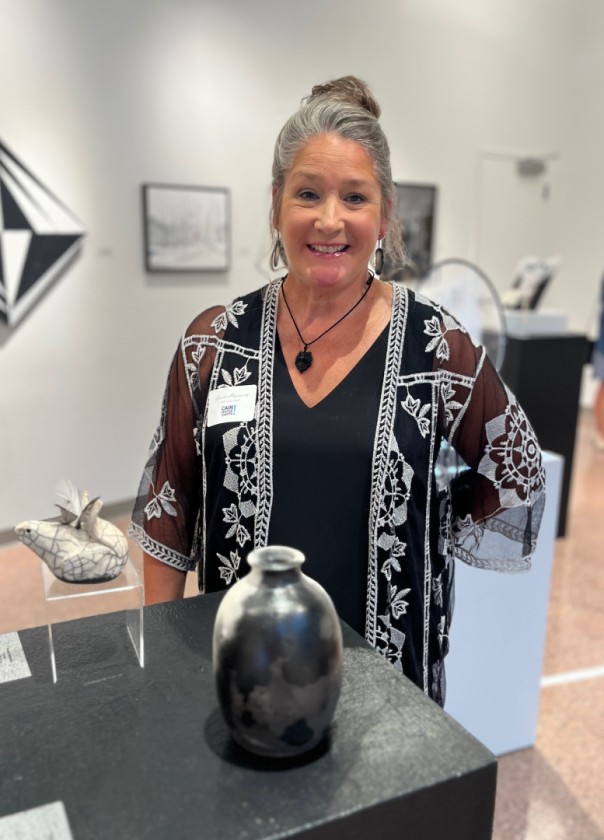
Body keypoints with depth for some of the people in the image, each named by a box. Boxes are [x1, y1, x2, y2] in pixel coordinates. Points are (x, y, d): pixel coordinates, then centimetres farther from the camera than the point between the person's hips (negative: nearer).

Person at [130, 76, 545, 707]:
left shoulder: (435, 343, -9)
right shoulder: (215, 342, -6)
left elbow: (515, 471, 4)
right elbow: (169, 501, 1)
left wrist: (416, 537, -2)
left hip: (387, 654, 0)